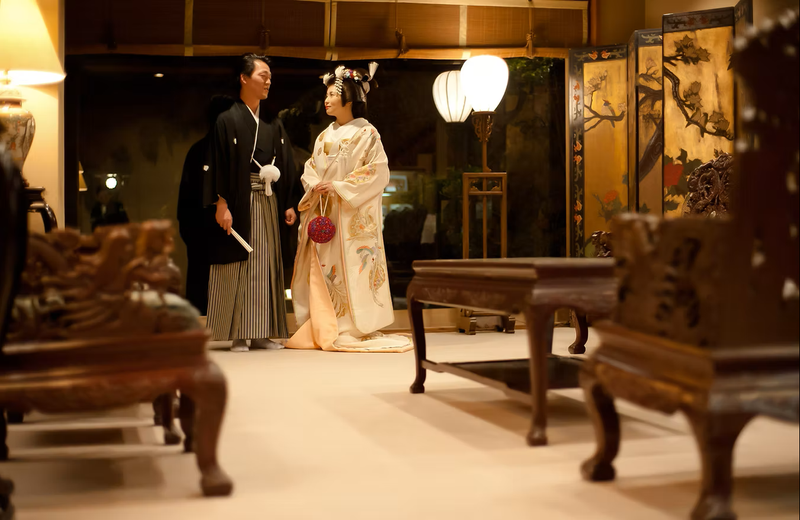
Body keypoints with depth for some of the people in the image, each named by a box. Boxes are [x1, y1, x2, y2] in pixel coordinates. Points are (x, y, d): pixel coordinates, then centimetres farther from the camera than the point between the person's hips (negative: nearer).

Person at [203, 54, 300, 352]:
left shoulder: (273, 125, 14)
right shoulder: (228, 121, -2)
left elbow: (286, 167, 15)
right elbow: (219, 165, -8)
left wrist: (289, 204, 8)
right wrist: (221, 205, -16)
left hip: (268, 204, 6)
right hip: (239, 203, -5)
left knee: (266, 266, 5)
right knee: (237, 266, -3)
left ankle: (261, 333, 11)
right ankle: (237, 335, 2)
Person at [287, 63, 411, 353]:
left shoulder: (366, 133, -4)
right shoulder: (325, 136, 16)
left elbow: (377, 172, -12)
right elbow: (310, 168, 17)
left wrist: (339, 187, -17)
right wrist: (315, 185, -6)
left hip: (353, 216, -6)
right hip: (323, 212, 6)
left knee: (352, 268, -6)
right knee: (321, 269, 3)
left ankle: (355, 330, 1)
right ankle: (323, 329, 9)